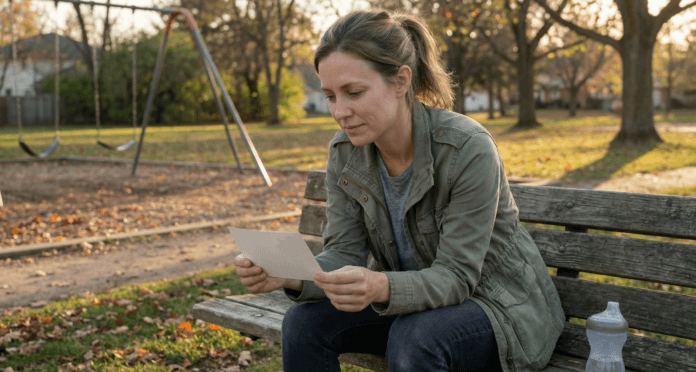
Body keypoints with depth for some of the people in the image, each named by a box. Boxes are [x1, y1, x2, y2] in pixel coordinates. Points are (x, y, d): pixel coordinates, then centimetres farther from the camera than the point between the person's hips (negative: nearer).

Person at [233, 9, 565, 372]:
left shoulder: (468, 149, -27)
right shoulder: (344, 153, -9)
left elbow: (455, 277, -26)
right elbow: (344, 253, -8)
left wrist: (381, 287, -46)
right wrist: (290, 274, -30)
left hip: (502, 305, -5)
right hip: (417, 299, 5)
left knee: (414, 338, -35)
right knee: (304, 323, -14)